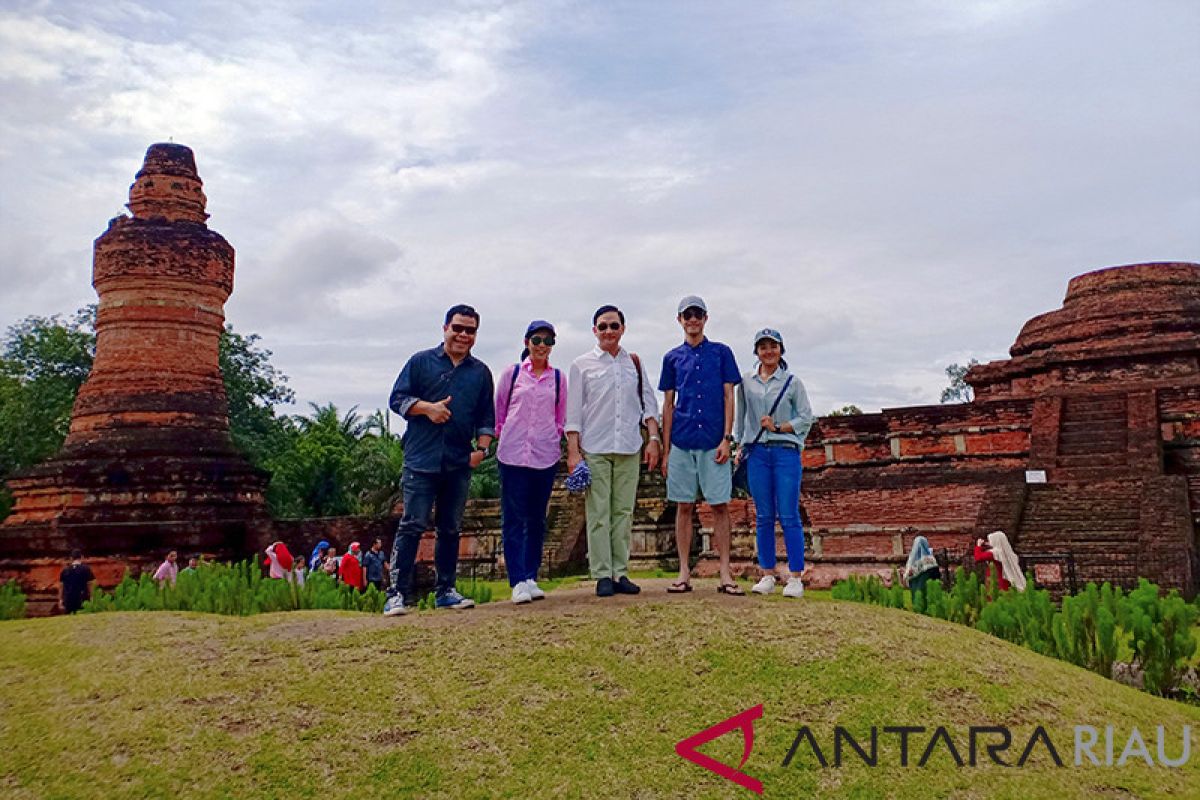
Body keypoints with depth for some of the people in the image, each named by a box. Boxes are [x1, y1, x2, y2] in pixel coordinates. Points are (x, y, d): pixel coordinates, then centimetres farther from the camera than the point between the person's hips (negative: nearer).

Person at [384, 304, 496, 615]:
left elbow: (486, 416, 16)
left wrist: (481, 448, 2)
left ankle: (445, 590, 18)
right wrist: (426, 407, -12)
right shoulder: (421, 362, 7)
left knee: (450, 528, 9)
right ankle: (398, 592, -4)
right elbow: (397, 399, 4)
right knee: (413, 525, -8)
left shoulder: (481, 372, 15)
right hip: (421, 460, -3)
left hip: (460, 462, 3)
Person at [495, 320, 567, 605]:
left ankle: (531, 578, 14)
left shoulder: (558, 378, 10)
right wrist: (503, 435, 7)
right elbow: (499, 410, 11)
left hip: (546, 455, 2)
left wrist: (556, 439, 6)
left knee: (537, 519, 6)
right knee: (513, 518, -5)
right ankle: (518, 581, -3)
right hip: (513, 453, -2)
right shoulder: (512, 373, 5)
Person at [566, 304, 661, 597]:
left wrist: (653, 438, 3)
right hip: (594, 449, -2)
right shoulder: (582, 365, 4)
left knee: (623, 512, 4)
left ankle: (620, 573, 10)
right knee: (598, 513, -2)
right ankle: (602, 575, 2)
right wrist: (573, 452, -5)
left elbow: (648, 403, 14)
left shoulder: (635, 363, 13)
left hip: (628, 448, 3)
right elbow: (573, 412, 2)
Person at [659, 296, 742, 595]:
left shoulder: (721, 353, 7)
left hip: (713, 443, -1)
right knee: (684, 507, 4)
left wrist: (727, 438, -7)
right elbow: (668, 404, 11)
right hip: (682, 444, 2)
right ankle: (684, 573, 10)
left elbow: (728, 397, 4)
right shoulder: (672, 358, 11)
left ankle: (725, 574, 3)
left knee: (720, 506, -1)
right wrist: (665, 450, 6)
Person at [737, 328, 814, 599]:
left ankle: (795, 577, 0)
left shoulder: (792, 382, 4)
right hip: (756, 452, 2)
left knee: (789, 515, -5)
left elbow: (806, 417, 3)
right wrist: (740, 445, 14)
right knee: (763, 516, 5)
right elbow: (741, 416, 18)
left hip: (786, 451, -2)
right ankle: (767, 575, 11)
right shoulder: (746, 381, 10)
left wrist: (779, 427, -8)